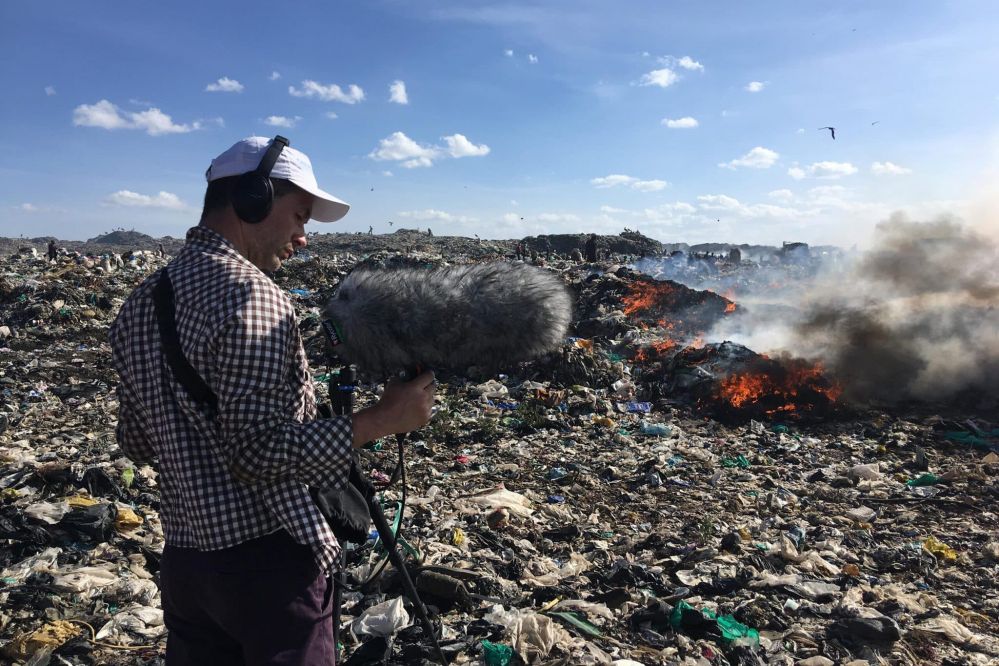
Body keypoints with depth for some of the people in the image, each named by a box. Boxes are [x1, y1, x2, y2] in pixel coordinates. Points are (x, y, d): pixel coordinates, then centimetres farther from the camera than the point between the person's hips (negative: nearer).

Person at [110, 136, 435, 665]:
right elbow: (259, 454, -24)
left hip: (182, 559, 8)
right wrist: (385, 419, -20)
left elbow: (135, 443, 12)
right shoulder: (250, 294, -20)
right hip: (267, 559, -7)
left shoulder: (140, 303, 6)